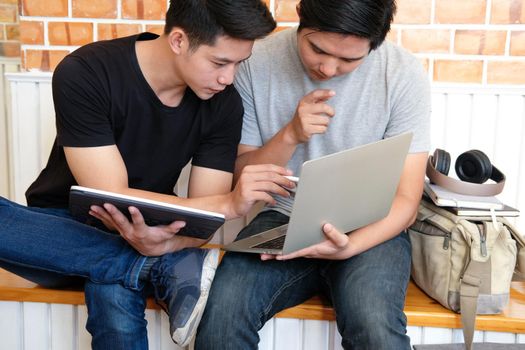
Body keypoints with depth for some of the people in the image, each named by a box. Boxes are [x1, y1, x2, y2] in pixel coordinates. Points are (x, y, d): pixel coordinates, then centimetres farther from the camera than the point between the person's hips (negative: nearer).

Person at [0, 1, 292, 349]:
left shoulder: (223, 103, -10)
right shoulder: (85, 74, -21)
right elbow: (111, 199, -25)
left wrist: (164, 242, -36)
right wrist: (229, 204, -34)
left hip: (147, 231, -1)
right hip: (60, 228, 2)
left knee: (115, 296, -37)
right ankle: (169, 269, -27)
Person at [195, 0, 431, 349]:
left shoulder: (403, 74, -11)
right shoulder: (257, 63, -7)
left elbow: (406, 199, -8)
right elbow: (241, 177, 0)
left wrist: (350, 246, -27)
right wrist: (291, 135, -18)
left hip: (370, 228, -1)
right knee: (222, 311, -25)